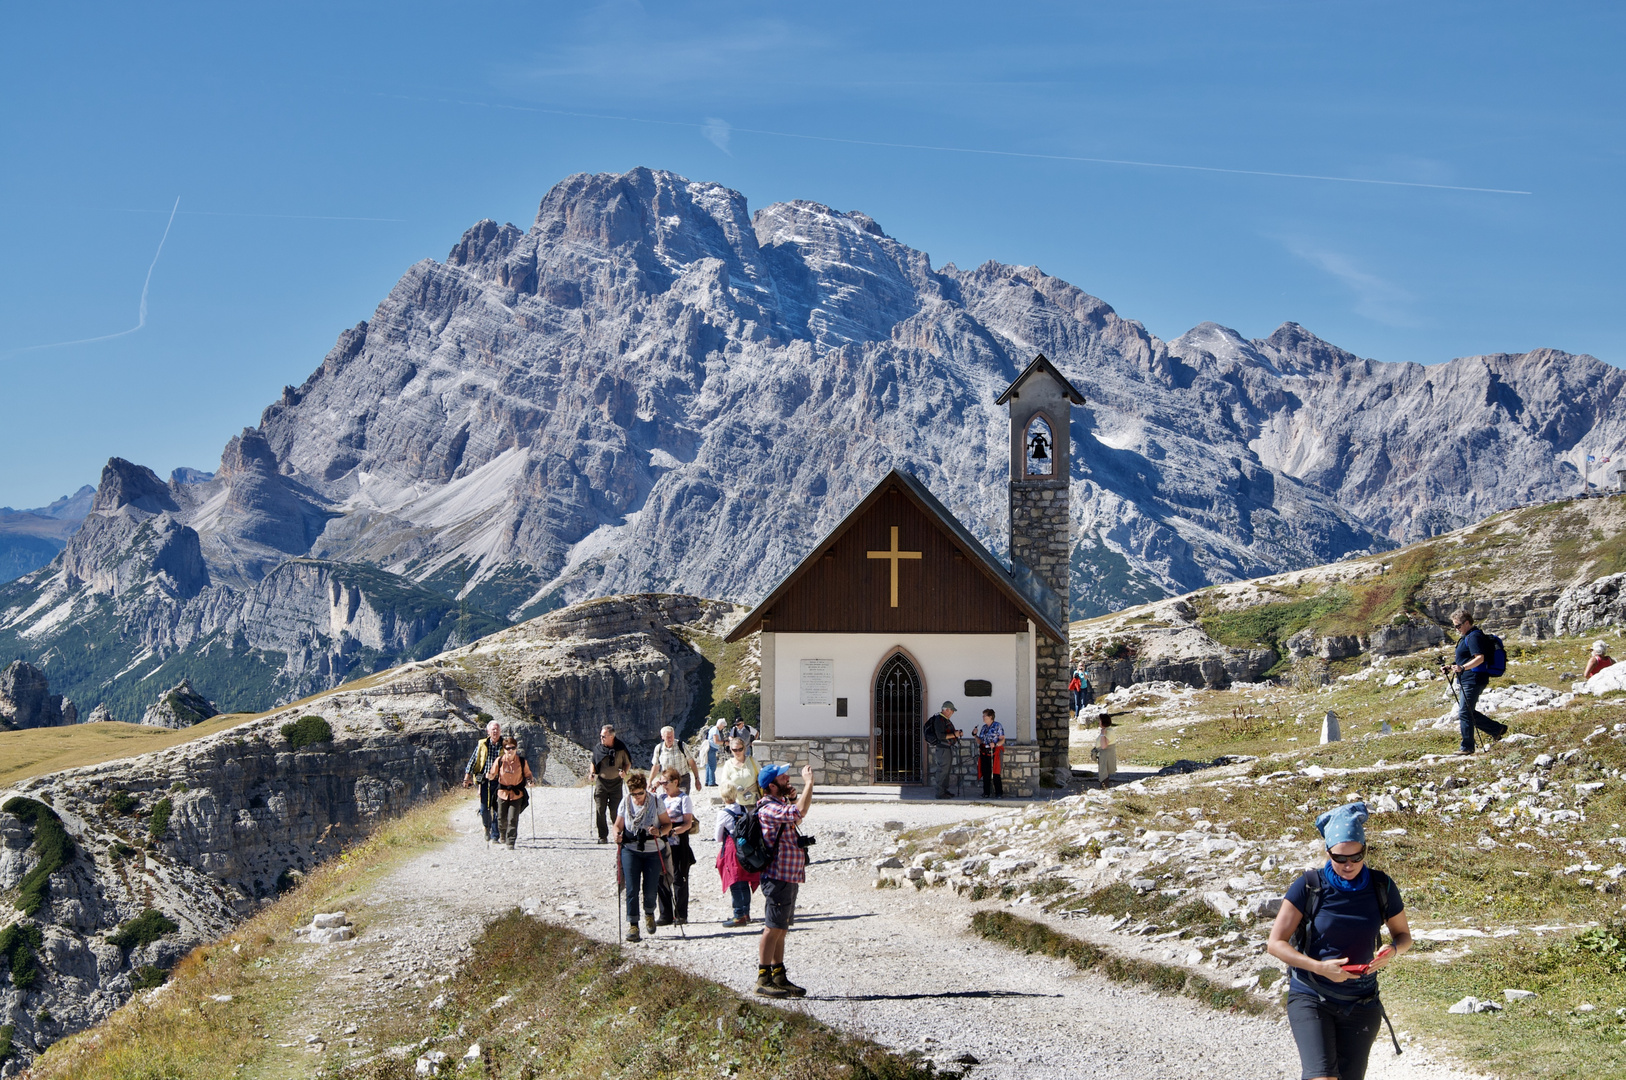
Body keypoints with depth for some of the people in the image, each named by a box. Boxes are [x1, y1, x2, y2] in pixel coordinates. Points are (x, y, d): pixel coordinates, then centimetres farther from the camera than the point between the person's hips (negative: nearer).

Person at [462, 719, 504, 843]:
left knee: (497, 809, -3)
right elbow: (473, 760, 8)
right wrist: (467, 776, 1)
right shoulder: (482, 745, 6)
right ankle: (487, 827, 27)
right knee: (484, 809, -2)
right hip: (484, 781, 0)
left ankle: (494, 836, 3)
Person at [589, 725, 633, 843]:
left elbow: (628, 763, 8)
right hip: (601, 781, 2)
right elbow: (594, 763, 16)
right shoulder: (598, 748, 1)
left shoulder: (621, 748, -4)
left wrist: (625, 772, -12)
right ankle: (603, 837, 4)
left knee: (615, 811, -2)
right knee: (600, 810, -4)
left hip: (616, 782, -2)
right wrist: (592, 773, -2)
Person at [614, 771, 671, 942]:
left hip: (653, 851, 0)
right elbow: (618, 825, 7)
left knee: (650, 889, 3)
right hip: (630, 850, 0)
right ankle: (632, 924, -1)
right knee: (632, 888, -8)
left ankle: (649, 913, 33)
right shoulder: (625, 803, 0)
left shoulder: (655, 802, -4)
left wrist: (660, 832, -19)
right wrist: (617, 835, -16)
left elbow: (667, 823, 2)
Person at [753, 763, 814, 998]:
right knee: (773, 929, -6)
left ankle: (779, 977, 19)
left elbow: (798, 816, 32)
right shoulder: (768, 809, -18)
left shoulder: (781, 804, 14)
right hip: (778, 878, -10)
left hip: (790, 877, 10)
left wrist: (794, 797, 14)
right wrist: (808, 783, -24)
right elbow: (799, 812, -34)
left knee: (780, 929, 14)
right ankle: (763, 980, -2)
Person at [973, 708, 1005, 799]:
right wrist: (975, 735, 2)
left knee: (995, 774, -9)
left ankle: (999, 793, -5)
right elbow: (980, 742, 18)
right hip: (984, 753, 6)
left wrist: (995, 744, -23)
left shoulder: (997, 726, -1)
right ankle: (986, 793, 10)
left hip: (994, 753, -6)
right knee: (985, 774, 4)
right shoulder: (984, 727, 17)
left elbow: (1002, 740, -7)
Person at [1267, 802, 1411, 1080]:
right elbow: (1275, 943, -9)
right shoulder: (1309, 886, -10)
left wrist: (1392, 950, -11)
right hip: (1311, 998, -3)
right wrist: (1320, 967, -22)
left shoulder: (1381, 886, -1)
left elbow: (1403, 934, 13)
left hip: (1361, 1005, 3)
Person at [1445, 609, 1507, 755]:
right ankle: (1497, 729, 23)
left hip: (1473, 680, -11)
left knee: (1464, 713, -11)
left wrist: (1463, 668, -38)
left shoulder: (1474, 637, -14)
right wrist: (1452, 667, 17)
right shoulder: (1466, 637, 19)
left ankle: (1467, 747, -7)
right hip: (1466, 680, 11)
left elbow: (1480, 658, -27)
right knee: (1468, 712, 15)